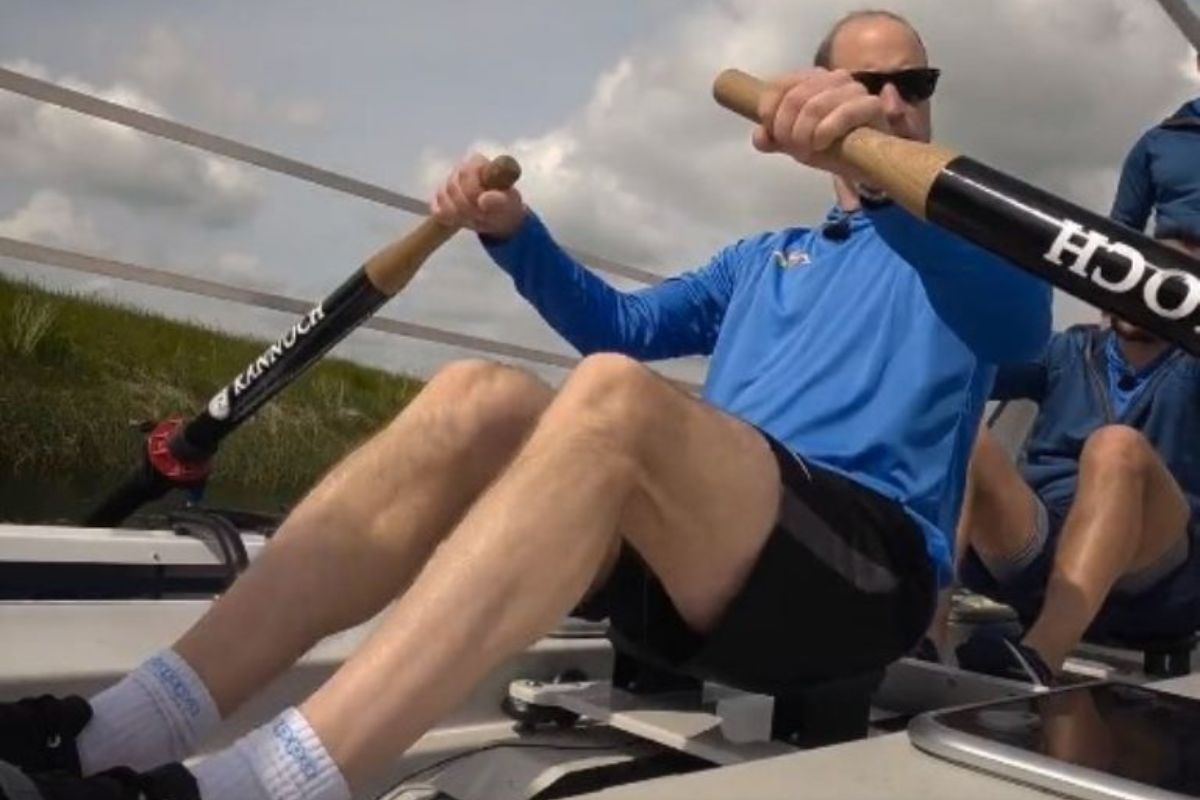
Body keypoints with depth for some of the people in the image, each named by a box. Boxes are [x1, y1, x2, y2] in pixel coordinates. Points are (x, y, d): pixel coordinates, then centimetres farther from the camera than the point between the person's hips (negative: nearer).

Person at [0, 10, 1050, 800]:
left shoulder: (960, 237, 14)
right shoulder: (762, 259, 32)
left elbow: (1023, 320, -11)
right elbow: (618, 323, 35)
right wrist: (515, 233, 16)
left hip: (865, 571, -5)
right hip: (689, 561, 5)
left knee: (610, 401, -34)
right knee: (476, 399, -21)